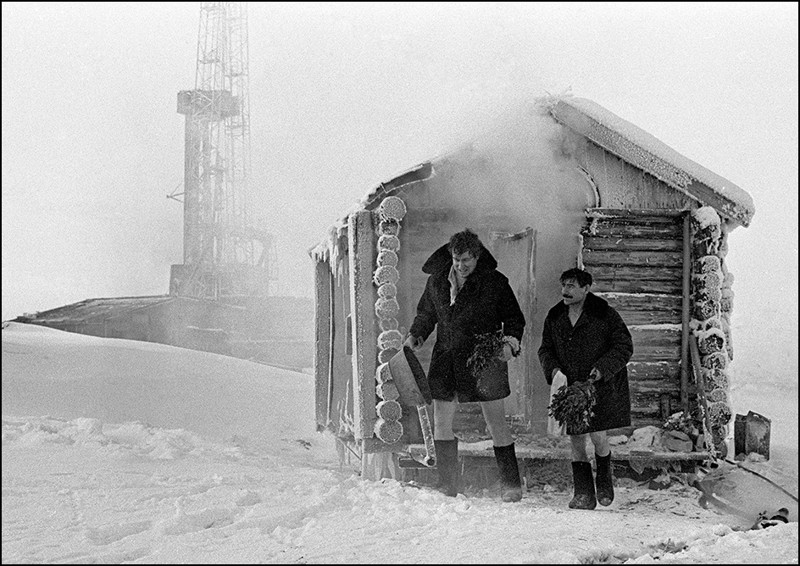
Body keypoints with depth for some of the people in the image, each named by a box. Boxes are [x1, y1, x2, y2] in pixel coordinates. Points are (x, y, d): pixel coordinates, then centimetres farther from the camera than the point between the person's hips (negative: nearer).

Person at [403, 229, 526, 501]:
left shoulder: (495, 282, -3)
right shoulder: (437, 281, 6)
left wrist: (510, 343, -13)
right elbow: (425, 313, 21)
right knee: (441, 423, 4)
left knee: (496, 423, -1)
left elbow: (514, 318, 4)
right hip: (446, 360, 4)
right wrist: (415, 336, 5)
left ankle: (511, 485, 9)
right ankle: (447, 486, 15)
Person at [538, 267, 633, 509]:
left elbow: (624, 347, -6)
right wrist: (553, 369, -7)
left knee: (597, 436, -7)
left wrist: (603, 369, -18)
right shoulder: (554, 317, 6)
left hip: (601, 387, -4)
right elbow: (545, 349, 13)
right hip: (570, 389, 4)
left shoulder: (605, 315, -8)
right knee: (575, 439, 2)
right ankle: (583, 494, 10)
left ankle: (605, 481, 22)